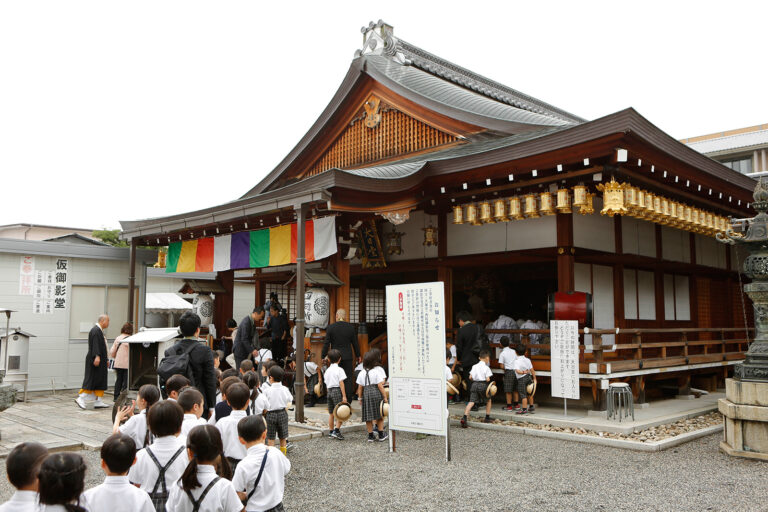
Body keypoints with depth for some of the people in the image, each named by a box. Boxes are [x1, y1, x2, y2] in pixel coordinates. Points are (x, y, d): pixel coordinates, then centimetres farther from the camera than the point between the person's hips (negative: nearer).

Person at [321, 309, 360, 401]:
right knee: (348, 379, 6)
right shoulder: (351, 327, -1)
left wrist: (323, 356, 4)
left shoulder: (331, 327, -6)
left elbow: (326, 343, -5)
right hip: (348, 356, 1)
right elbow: (355, 343, 7)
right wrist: (358, 355, 19)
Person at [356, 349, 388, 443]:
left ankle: (370, 436, 13)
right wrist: (385, 397, -8)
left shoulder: (362, 372, 7)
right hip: (376, 393, -4)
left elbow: (360, 387, 7)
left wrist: (360, 398, 15)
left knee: (368, 416, 7)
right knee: (379, 416, 8)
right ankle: (381, 435, 15)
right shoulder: (378, 370, -7)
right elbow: (380, 385, -12)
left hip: (366, 394, 4)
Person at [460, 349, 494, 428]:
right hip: (483, 385, -3)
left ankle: (464, 417, -21)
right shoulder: (486, 367, -2)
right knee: (488, 400, 21)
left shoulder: (475, 366, 12)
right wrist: (489, 379, 11)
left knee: (471, 401, -4)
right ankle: (487, 418, 24)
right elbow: (487, 379, -10)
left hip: (474, 384, 4)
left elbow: (470, 377, 8)